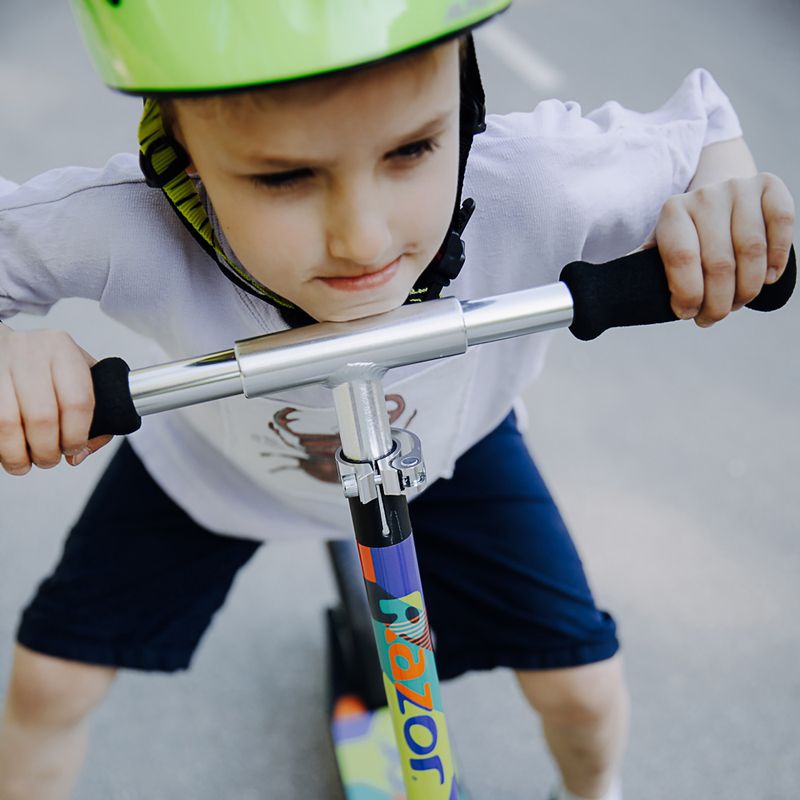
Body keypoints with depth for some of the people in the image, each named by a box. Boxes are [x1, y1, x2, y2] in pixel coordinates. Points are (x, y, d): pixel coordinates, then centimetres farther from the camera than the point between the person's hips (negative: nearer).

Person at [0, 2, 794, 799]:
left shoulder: (534, 187, -40)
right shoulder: (128, 233, -43)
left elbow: (699, 130, -20)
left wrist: (722, 195, -44)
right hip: (210, 462, 0)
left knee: (583, 688, 4)